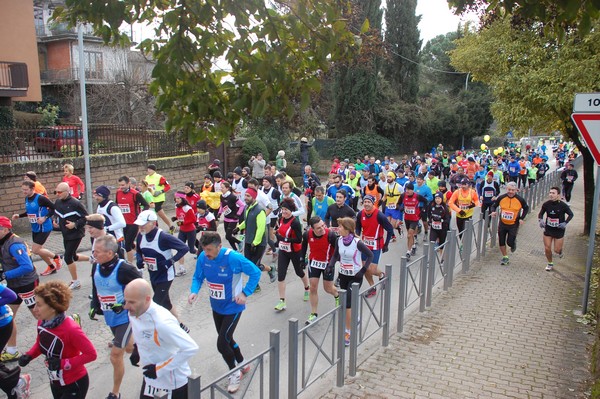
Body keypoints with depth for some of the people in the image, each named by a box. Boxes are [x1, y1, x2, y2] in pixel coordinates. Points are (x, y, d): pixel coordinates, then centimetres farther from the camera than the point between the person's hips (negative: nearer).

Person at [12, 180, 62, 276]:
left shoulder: (40, 198, -19)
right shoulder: (27, 199, 5)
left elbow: (54, 208, -17)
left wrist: (45, 217, -26)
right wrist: (19, 215, 6)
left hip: (44, 228, -9)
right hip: (35, 228, 9)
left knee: (35, 250, -9)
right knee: (38, 250, 15)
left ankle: (56, 257, 12)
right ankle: (51, 267, 32)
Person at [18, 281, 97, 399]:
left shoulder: (70, 329, -31)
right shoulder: (42, 322, -9)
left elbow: (91, 354, -26)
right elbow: (40, 344, 11)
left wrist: (63, 363, -30)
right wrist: (29, 356, -8)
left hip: (74, 384, -7)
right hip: (55, 382, 7)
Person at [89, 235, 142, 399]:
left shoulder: (124, 269, -27)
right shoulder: (96, 266, -6)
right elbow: (95, 287, 12)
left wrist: (125, 304, -24)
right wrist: (94, 305, 3)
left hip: (125, 317, -7)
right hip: (110, 317, 7)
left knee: (116, 355, -1)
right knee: (128, 347, 25)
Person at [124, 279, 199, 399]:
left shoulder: (162, 322, -33)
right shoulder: (134, 312, -8)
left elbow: (191, 348, -32)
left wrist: (160, 368, -25)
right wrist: (137, 349, 3)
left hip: (173, 382, -7)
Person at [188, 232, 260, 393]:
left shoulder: (233, 258, -27)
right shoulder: (203, 258, -13)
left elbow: (255, 272, -16)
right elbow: (198, 277, 3)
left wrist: (245, 293, -20)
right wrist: (194, 291, -17)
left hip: (232, 307, -6)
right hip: (216, 307, 6)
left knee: (222, 344, -8)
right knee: (226, 339, 21)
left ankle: (235, 372, 20)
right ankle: (242, 364, 47)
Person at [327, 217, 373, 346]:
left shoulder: (357, 243, -21)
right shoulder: (339, 240, -6)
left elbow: (370, 255, -10)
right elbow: (336, 255, 9)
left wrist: (363, 270, -17)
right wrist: (331, 265, -8)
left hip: (355, 276, -5)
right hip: (343, 275, 6)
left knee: (348, 303, -11)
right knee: (345, 303, 14)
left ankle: (348, 332, -1)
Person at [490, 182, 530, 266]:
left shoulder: (520, 199, -10)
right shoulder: (501, 198, -7)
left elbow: (526, 208, 7)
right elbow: (494, 205, 7)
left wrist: (522, 218, -3)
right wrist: (493, 211, -15)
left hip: (513, 225, -2)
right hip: (502, 224, 2)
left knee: (510, 242, -4)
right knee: (501, 242, 5)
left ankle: (514, 243, 34)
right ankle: (505, 258, 24)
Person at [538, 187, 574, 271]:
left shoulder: (563, 205, -17)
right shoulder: (546, 204, -11)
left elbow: (571, 214, -2)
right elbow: (540, 214, 5)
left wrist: (565, 223, -16)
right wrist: (540, 220, -15)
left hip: (559, 230, -2)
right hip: (548, 229, 2)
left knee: (557, 250, 3)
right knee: (547, 249, 5)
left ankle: (560, 250, 42)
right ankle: (550, 264, 30)